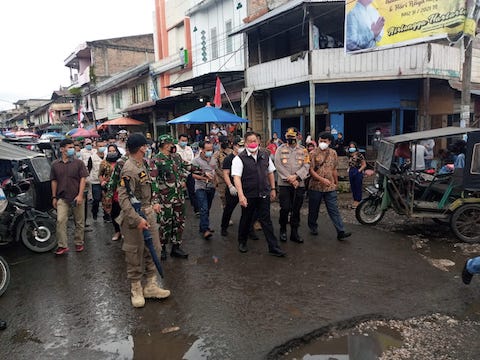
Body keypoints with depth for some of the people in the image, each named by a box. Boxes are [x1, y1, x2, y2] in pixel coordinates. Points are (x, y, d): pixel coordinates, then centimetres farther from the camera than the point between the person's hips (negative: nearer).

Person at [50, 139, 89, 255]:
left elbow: (83, 179, -5)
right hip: (62, 198, 1)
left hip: (76, 198, -1)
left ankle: (79, 243, 22)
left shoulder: (78, 163, -1)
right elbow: (54, 181, 11)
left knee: (79, 222, 7)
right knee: (60, 221, -7)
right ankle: (62, 246, 2)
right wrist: (54, 197, 8)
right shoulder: (55, 164, 6)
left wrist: (80, 195, -13)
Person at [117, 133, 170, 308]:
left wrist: (153, 204, 17)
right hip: (134, 216, -9)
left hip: (148, 213, 9)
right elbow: (123, 198, -24)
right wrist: (137, 219, -28)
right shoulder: (129, 170, -20)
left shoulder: (143, 164, 9)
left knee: (153, 249, 15)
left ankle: (151, 285, 28)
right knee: (135, 253, 5)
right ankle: (136, 289, 22)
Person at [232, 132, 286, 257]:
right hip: (248, 195, -3)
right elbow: (236, 177, -18)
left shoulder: (265, 155, 6)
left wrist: (273, 189, 14)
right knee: (246, 219, 14)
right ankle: (242, 242, 36)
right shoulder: (239, 158, -10)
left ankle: (273, 247, 10)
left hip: (264, 194, 3)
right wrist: (241, 195, -28)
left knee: (266, 220, 5)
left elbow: (270, 172, 17)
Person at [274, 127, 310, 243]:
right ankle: (283, 230, 15)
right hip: (284, 184, -2)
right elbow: (278, 165, -6)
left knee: (296, 210, 7)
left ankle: (294, 233, 19)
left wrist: (296, 176, -15)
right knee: (285, 208, -6)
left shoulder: (303, 150, 9)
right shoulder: (280, 149, 4)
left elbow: (306, 166, -1)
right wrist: (289, 179, -13)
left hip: (299, 184, 2)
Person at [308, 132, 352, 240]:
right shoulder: (313, 153, -5)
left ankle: (341, 232, -3)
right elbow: (311, 170, -10)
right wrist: (323, 180, -20)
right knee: (314, 209, 11)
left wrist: (336, 183, 18)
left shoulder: (333, 153, 7)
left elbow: (334, 169, 15)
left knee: (334, 209, -2)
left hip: (330, 187, 2)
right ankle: (313, 227, 30)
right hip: (316, 186, -2)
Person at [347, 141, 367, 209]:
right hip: (351, 172, 7)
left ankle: (358, 201, 11)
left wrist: (359, 170, -13)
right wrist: (349, 169, 7)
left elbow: (364, 165, -9)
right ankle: (355, 200, 24)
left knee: (358, 187, 1)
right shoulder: (350, 155, 8)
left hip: (358, 172, -7)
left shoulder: (359, 155, -12)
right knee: (352, 187, 12)